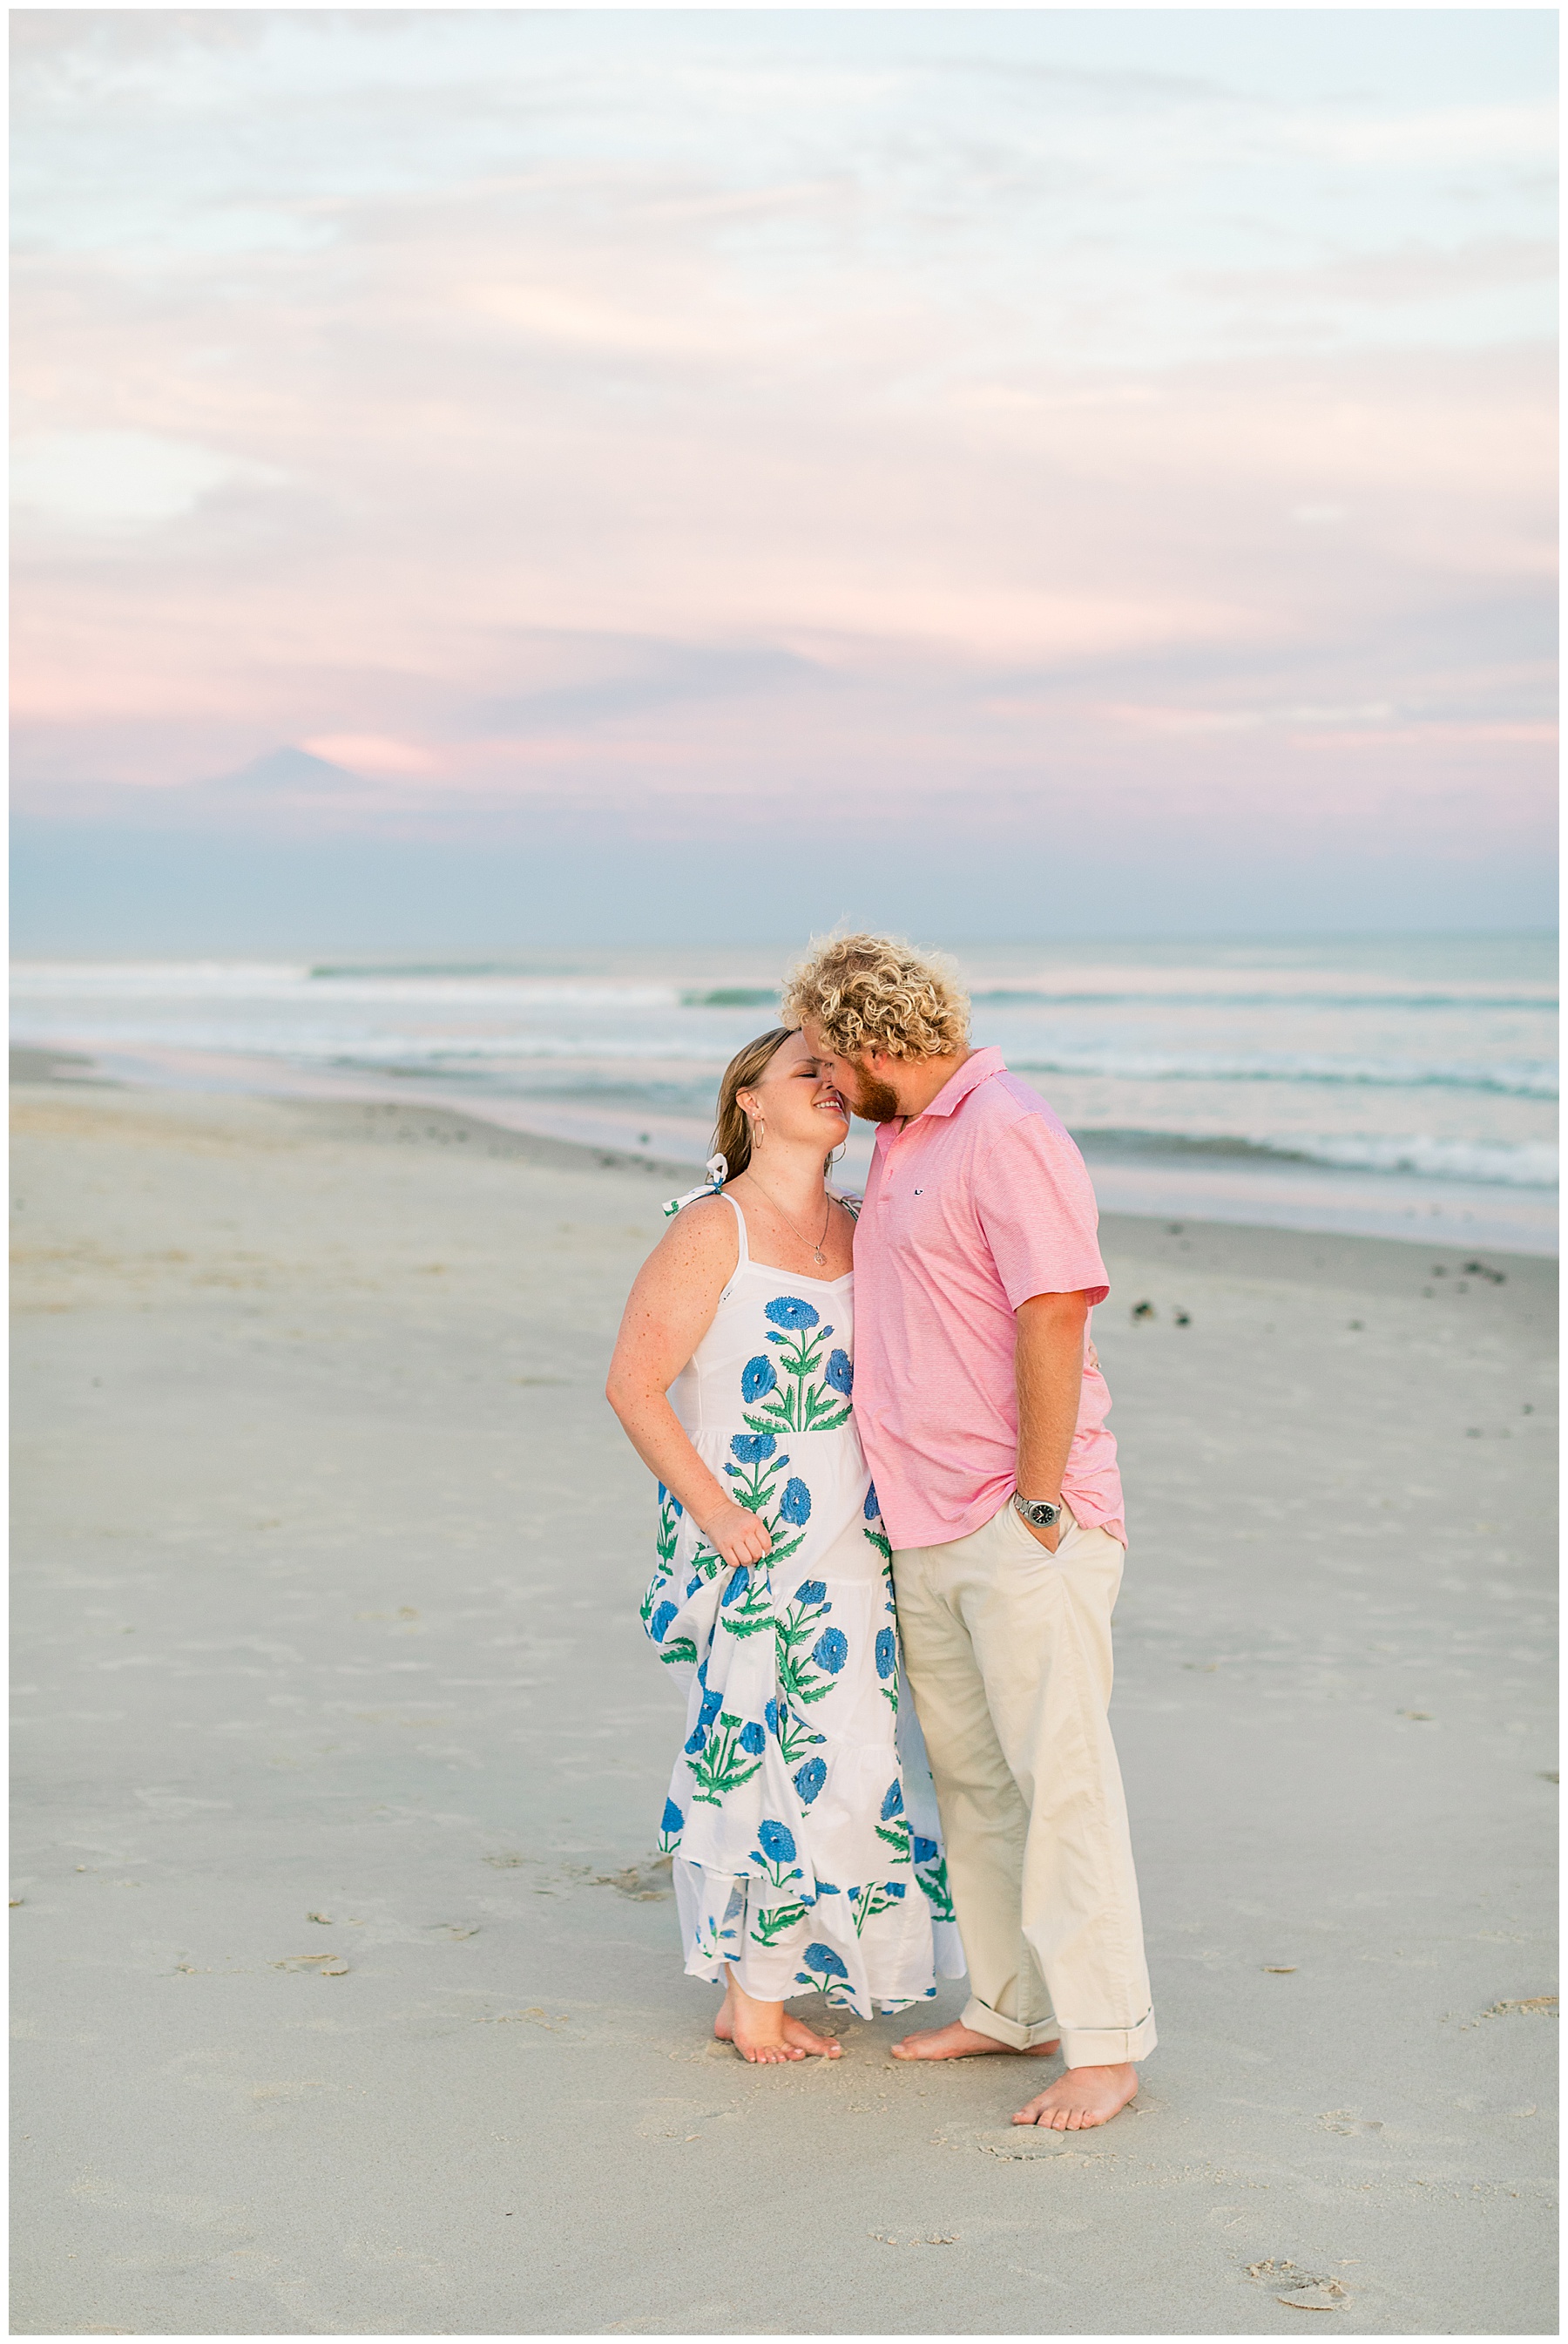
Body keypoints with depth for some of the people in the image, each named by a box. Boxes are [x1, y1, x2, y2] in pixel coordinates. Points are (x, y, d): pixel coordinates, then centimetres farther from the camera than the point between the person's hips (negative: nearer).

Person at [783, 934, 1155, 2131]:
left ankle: (1107, 2043, -2)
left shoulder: (1008, 1133, -13)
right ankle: (1012, 2005, 24)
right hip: (926, 1526, 9)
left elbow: (1054, 1318, -19)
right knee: (970, 1774, 13)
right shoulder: (901, 1141, 16)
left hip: (1025, 1524, -9)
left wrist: (1037, 1506, -20)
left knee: (1059, 1774, -7)